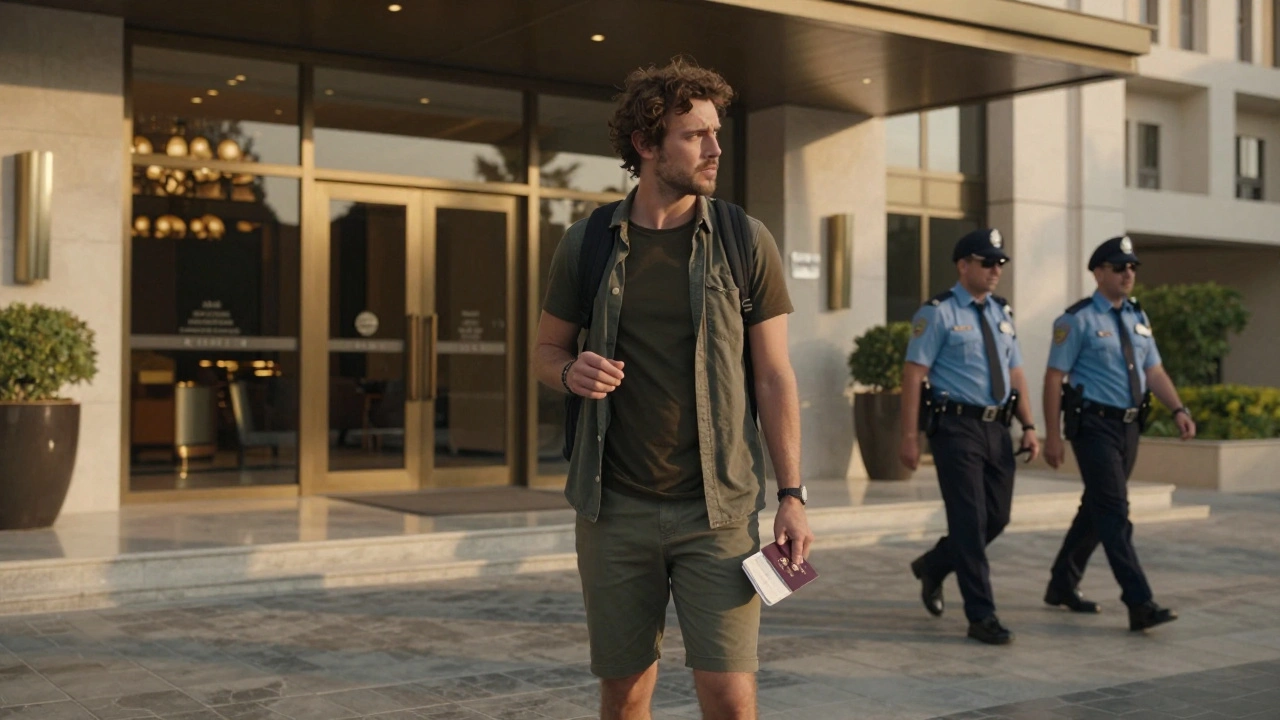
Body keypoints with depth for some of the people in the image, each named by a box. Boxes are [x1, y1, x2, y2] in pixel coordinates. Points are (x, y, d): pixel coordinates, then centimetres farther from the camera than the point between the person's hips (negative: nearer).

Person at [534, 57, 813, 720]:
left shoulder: (746, 242, 0)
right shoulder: (586, 244, 2)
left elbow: (773, 376, 1)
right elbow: (547, 350, 13)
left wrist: (792, 496, -5)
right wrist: (572, 373, -12)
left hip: (717, 507, -1)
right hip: (615, 508, 2)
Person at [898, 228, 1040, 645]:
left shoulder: (1002, 313, 15)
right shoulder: (938, 314, -6)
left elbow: (1015, 373, 17)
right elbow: (913, 374, -9)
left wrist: (1029, 427, 8)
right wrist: (910, 436, -14)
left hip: (996, 427, 7)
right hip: (956, 427, -7)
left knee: (997, 517, 11)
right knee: (969, 521, -5)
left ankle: (933, 567, 34)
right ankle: (981, 617, 2)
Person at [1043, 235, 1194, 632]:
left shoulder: (1138, 317, 12)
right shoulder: (1078, 319, -9)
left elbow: (1154, 371, 12)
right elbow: (1054, 377, -10)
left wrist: (1178, 410, -4)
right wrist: (1052, 435, -13)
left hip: (1129, 425, 8)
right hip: (1094, 425, -7)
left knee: (1097, 509, 15)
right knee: (1114, 513, -11)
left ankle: (1063, 585, 30)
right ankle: (1140, 605, -13)